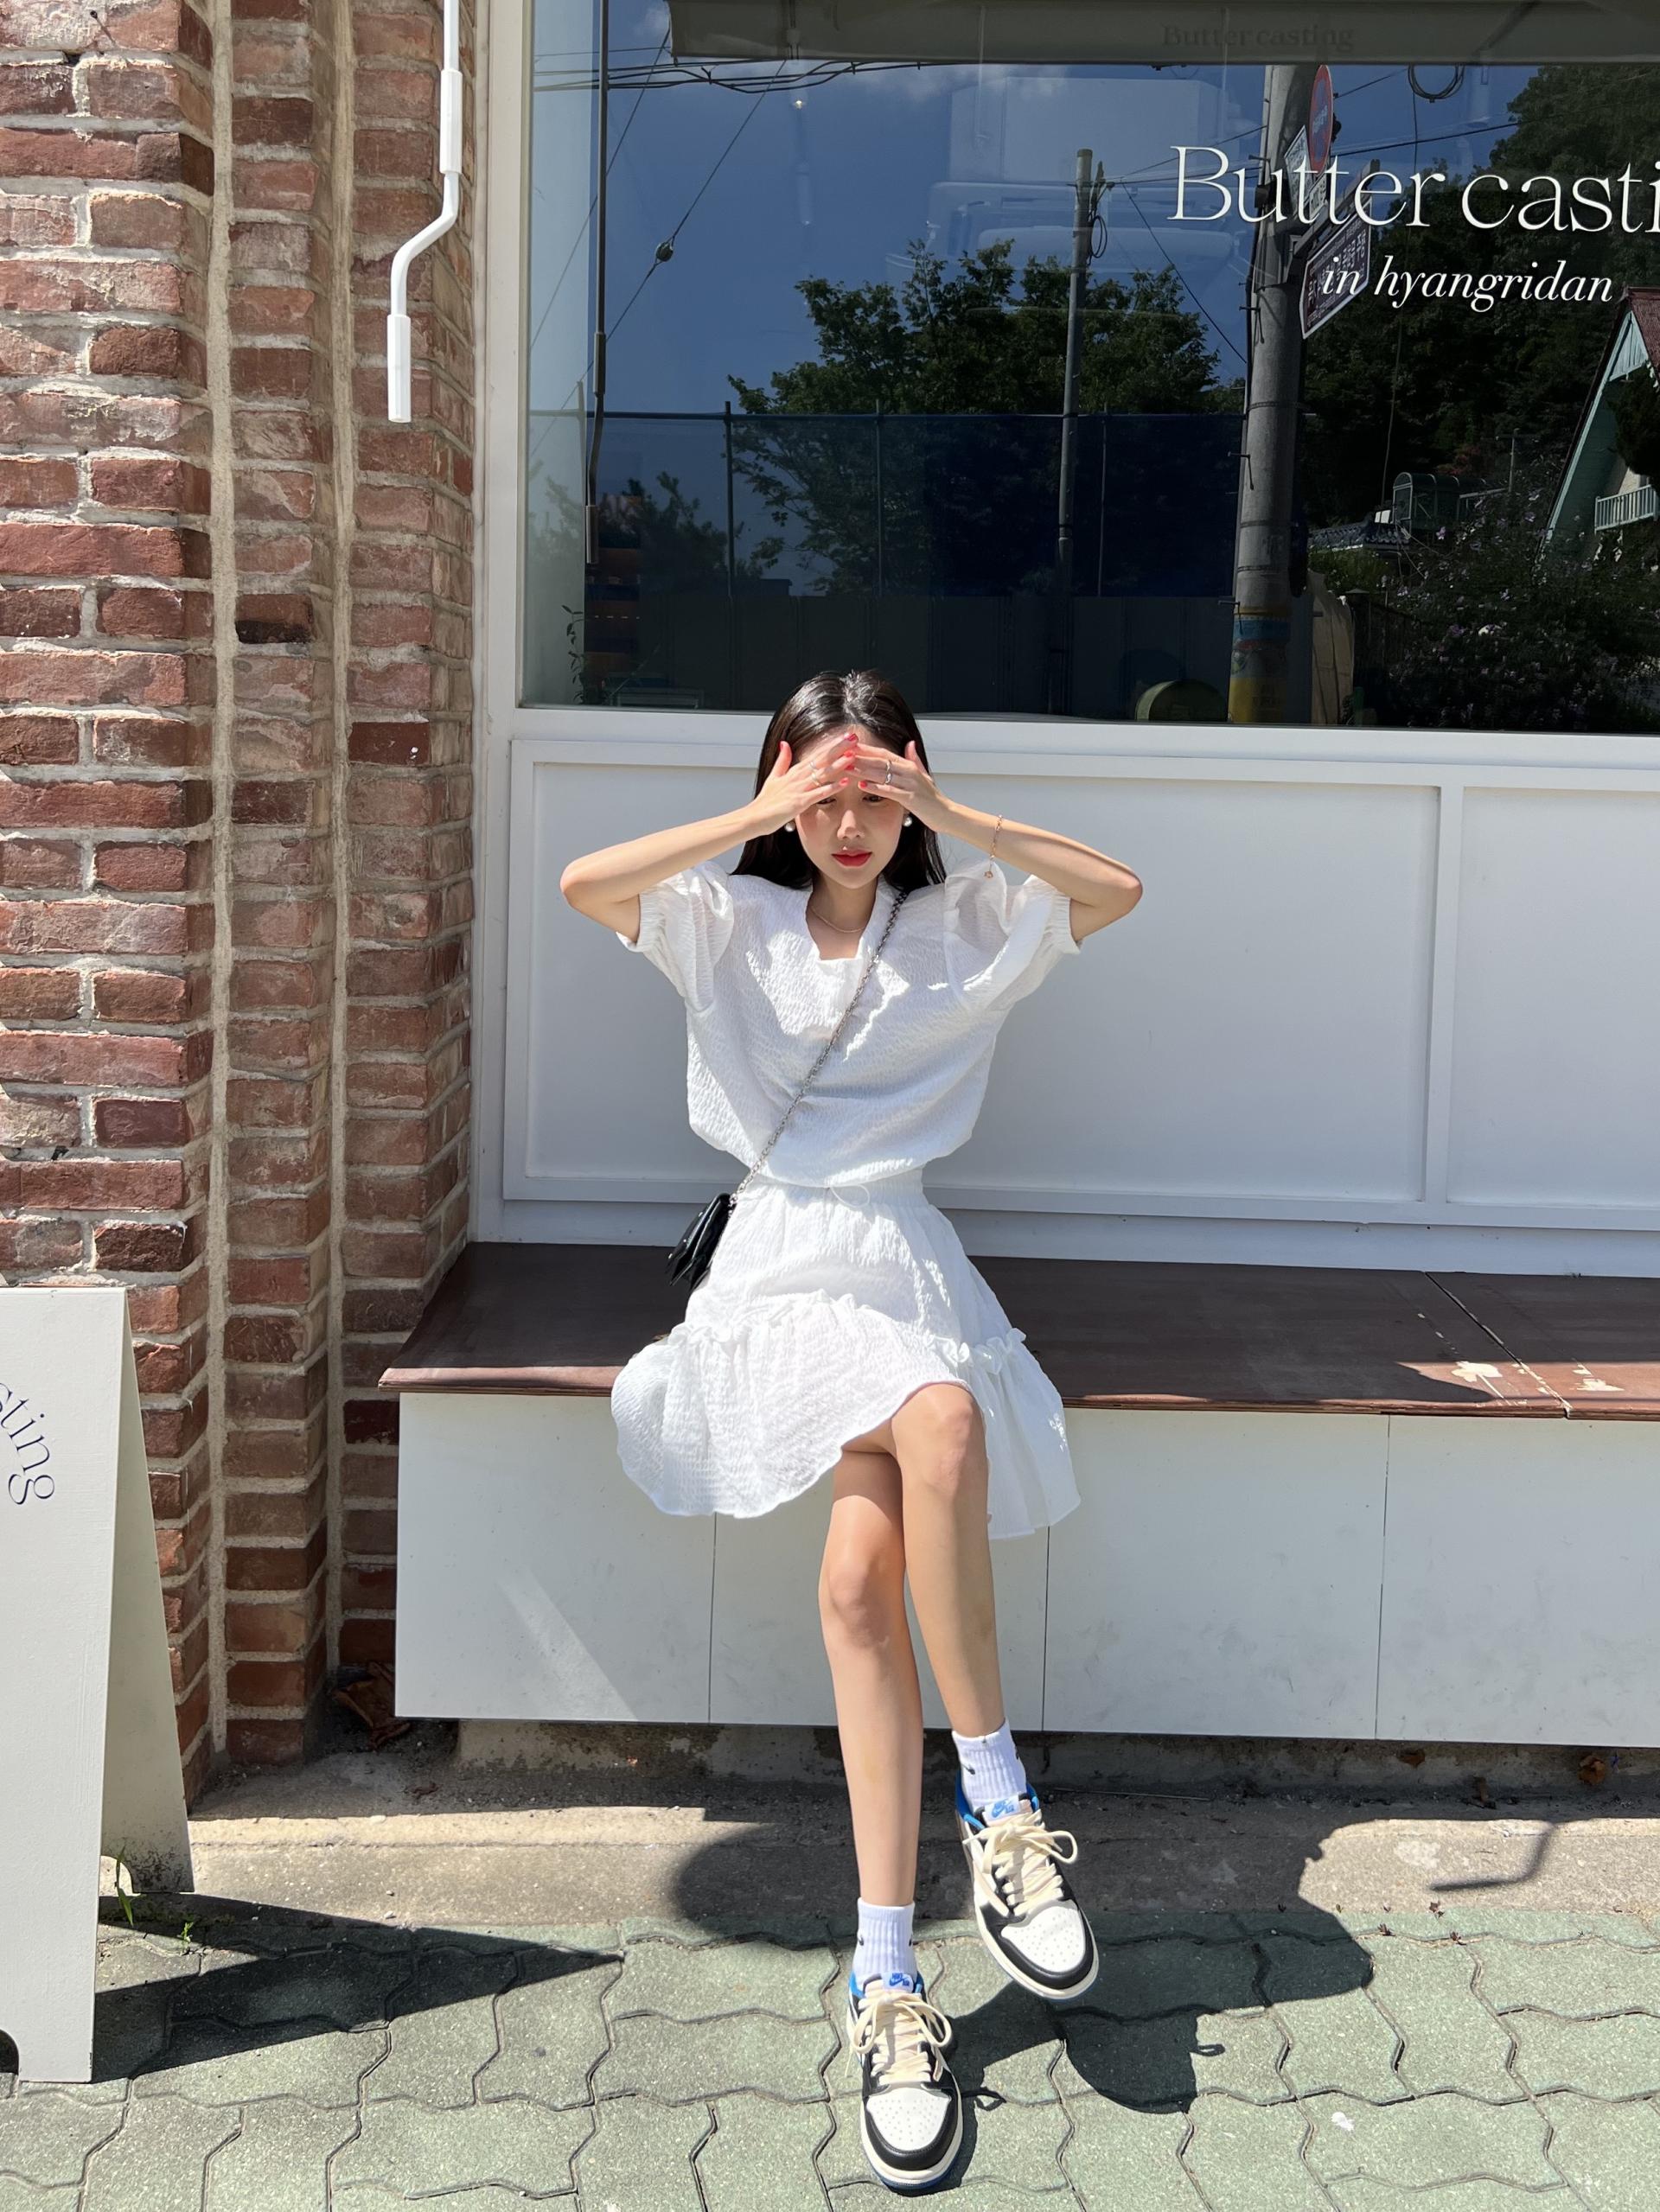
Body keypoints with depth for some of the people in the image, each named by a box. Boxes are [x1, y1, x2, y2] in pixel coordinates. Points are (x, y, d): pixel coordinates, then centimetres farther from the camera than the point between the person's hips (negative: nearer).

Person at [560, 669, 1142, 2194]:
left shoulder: (961, 923, 14)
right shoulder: (733, 921, 12)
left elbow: (1117, 890, -2)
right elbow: (584, 884, -8)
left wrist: (957, 819, -7)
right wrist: (756, 819, -9)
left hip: (908, 1258, 1)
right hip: (783, 1264, -1)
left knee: (861, 1574, -26)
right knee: (941, 1423, -33)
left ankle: (886, 1973, -20)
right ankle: (995, 1785, -20)